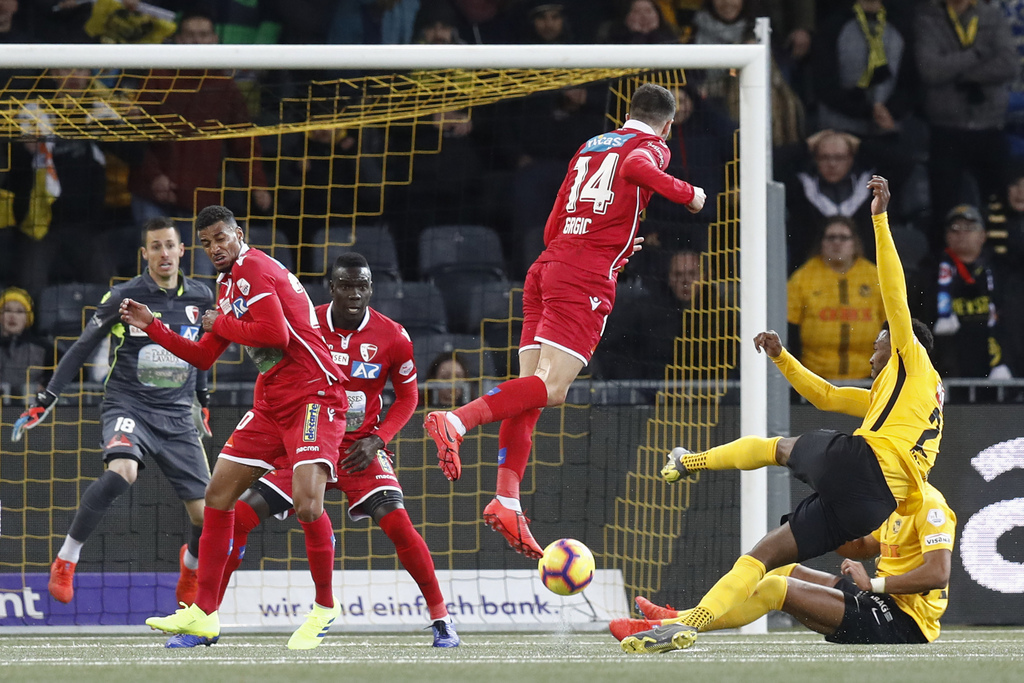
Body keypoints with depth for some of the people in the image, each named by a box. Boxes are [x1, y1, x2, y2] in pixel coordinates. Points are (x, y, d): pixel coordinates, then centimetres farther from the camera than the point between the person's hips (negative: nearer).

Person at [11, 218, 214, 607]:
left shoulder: (199, 297, 5)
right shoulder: (124, 297, -7)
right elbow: (83, 348, 0)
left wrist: (204, 398, 32)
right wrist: (45, 400, -3)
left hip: (177, 415, 4)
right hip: (128, 404, -4)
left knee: (205, 517, -2)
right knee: (122, 472, -36)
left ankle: (191, 565, 36)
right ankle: (65, 560, -21)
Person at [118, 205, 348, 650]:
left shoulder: (254, 267, -12)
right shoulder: (228, 284, 17)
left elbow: (276, 332, -25)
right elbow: (204, 358, 23)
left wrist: (221, 323, -10)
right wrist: (151, 326, 16)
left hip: (314, 394, -10)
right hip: (271, 403, 10)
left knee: (307, 501, -23)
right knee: (218, 493, 5)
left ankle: (325, 607, -4)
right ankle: (203, 613, 10)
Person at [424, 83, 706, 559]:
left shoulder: (589, 148, 26)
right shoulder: (652, 146, 7)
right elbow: (635, 168, -19)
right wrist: (688, 194, -5)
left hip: (547, 265, 7)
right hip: (588, 275, -7)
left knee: (530, 392, 2)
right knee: (551, 388, -15)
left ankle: (506, 502, -8)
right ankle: (455, 422, -32)